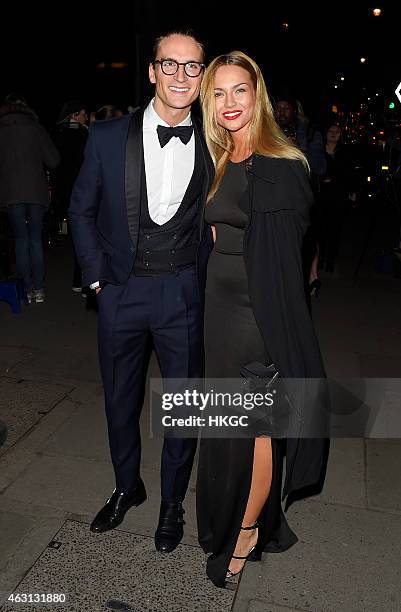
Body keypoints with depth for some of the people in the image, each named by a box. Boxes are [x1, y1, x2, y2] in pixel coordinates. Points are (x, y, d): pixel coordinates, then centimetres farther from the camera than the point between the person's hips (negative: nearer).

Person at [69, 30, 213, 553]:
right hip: (121, 291, 1)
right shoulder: (108, 137, -3)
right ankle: (127, 488, 42)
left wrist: (203, 277, -1)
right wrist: (97, 275, -1)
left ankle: (172, 501, 35)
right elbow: (82, 210, 5)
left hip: (184, 294, 0)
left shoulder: (211, 145, -2)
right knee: (120, 401, 16)